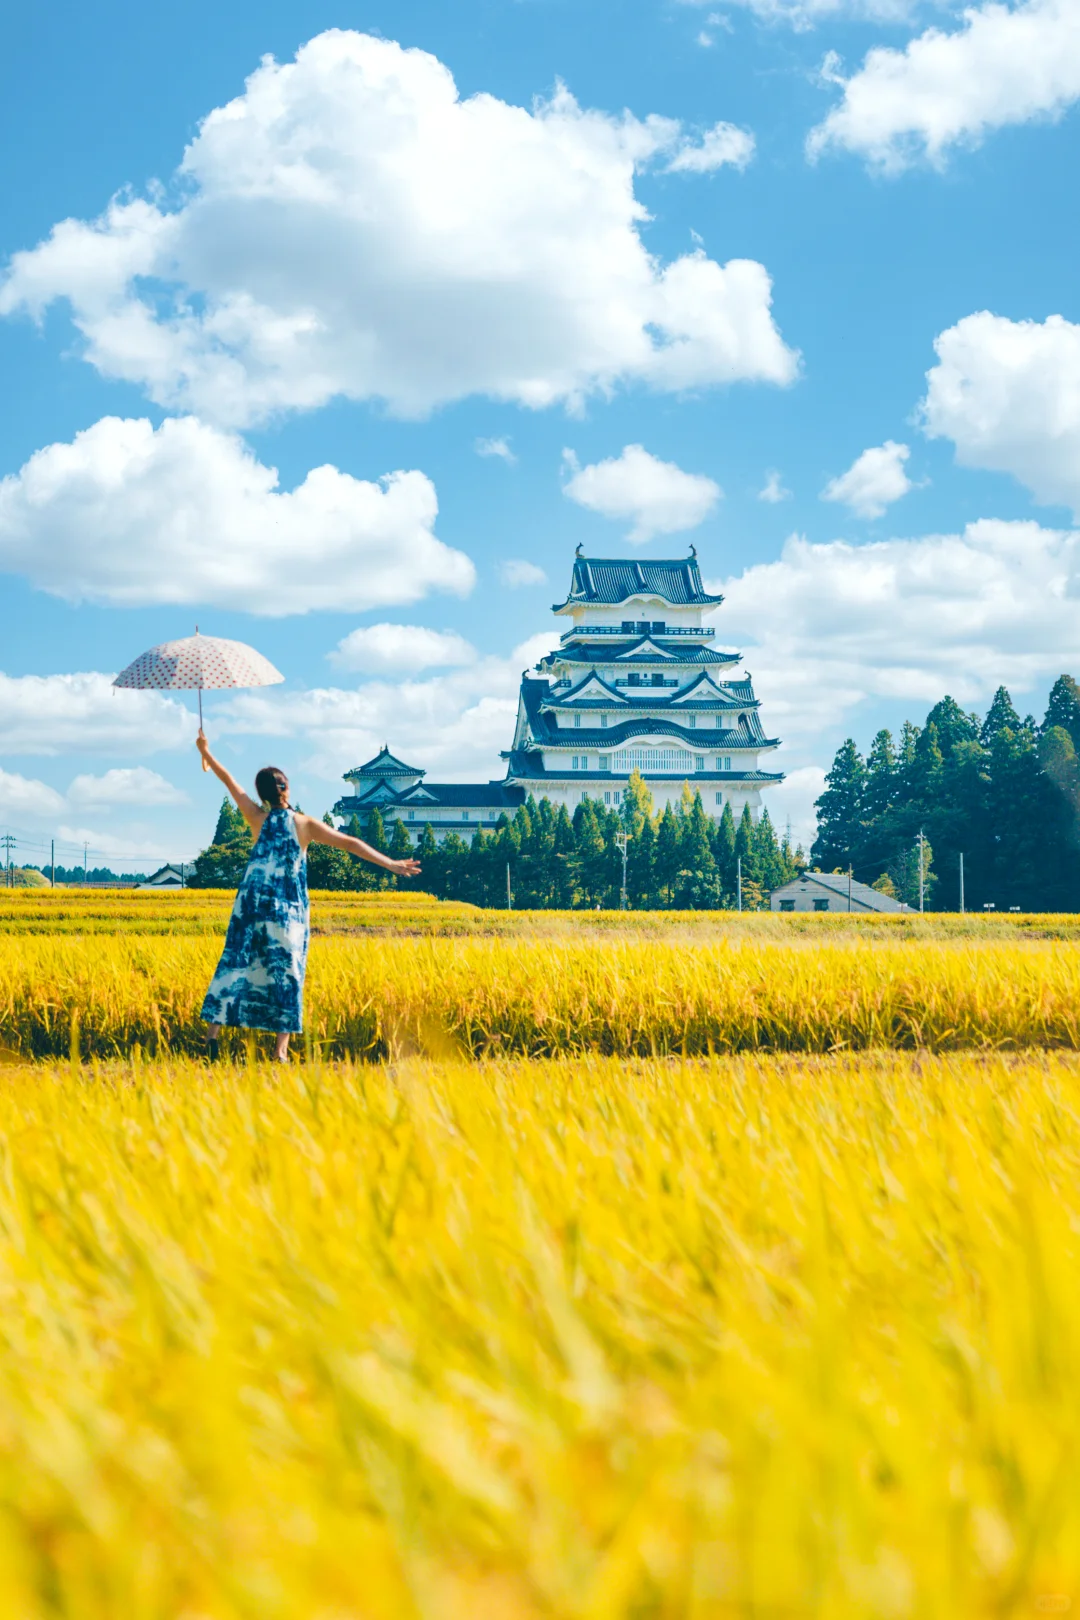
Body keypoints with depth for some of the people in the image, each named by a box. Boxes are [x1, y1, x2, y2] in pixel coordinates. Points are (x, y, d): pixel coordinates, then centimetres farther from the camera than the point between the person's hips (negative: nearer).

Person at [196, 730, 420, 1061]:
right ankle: (281, 1048, -4)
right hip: (289, 910, -1)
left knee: (236, 963, 7)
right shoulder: (305, 824, -3)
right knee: (286, 972, 2)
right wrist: (390, 864, -6)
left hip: (254, 904, 1)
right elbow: (350, 843, -7)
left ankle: (213, 1029, 2)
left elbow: (230, 782, 13)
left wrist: (205, 752, 25)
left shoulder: (257, 819, 1)